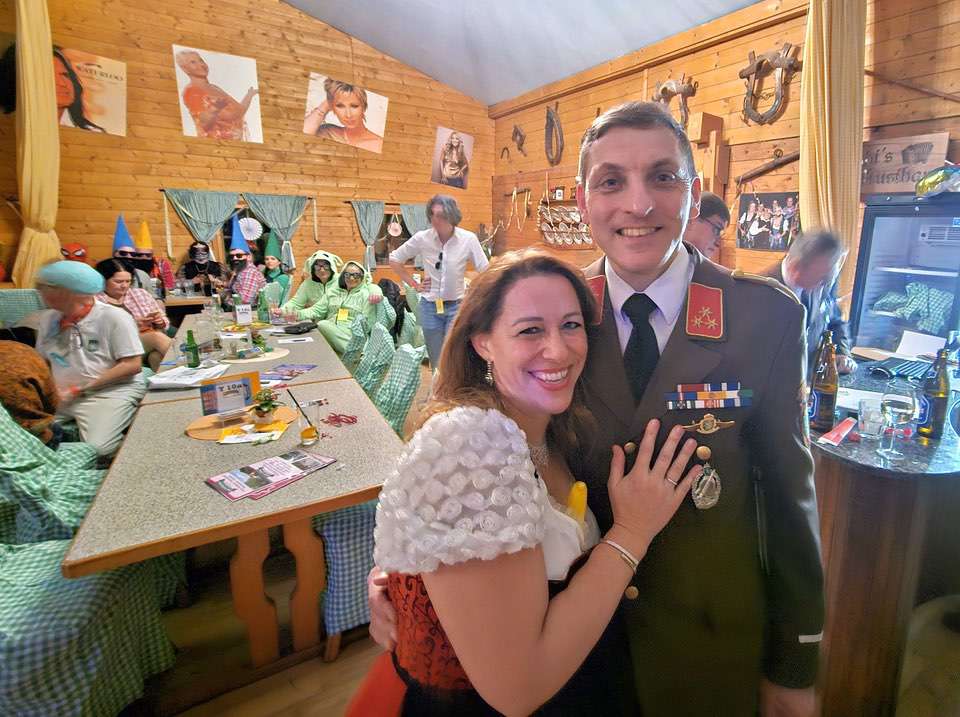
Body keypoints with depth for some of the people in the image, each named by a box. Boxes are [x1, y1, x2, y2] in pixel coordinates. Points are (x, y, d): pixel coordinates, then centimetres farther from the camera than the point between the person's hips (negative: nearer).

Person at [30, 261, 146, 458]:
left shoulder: (113, 317, -7)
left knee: (97, 448, -27)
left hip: (112, 390, -5)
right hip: (58, 394, 6)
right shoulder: (48, 319, 12)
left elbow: (132, 365, -11)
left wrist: (80, 390, -12)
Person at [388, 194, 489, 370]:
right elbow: (394, 259, 6)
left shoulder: (468, 239, -11)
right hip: (430, 307, 2)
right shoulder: (422, 238, -8)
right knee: (437, 365, 11)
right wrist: (414, 285, 2)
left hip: (456, 306, -1)